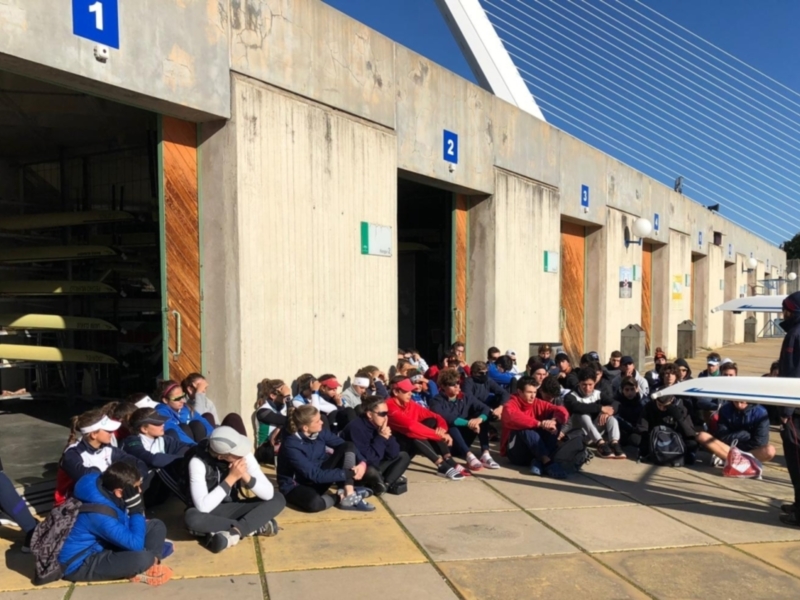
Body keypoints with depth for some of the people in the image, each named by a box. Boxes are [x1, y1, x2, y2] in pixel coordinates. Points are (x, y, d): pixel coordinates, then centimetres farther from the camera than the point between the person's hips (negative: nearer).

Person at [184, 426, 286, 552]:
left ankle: (234, 532, -27)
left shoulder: (244, 455, -16)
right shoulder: (198, 462, -24)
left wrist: (246, 475, -32)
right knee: (191, 517, -38)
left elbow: (268, 493, -17)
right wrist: (231, 478, -32)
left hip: (232, 509, 3)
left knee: (277, 499, -14)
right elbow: (203, 507, -32)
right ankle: (256, 526, -23)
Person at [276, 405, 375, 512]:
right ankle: (341, 497, -11)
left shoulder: (319, 431, -9)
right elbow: (315, 475, -29)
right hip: (296, 485, -7)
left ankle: (349, 495, -20)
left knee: (349, 446, -10)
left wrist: (362, 462, -22)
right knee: (315, 503, -43)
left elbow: (345, 445, -3)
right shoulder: (291, 445, -28)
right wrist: (349, 474, -27)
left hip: (320, 478, 7)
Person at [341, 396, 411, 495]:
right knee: (371, 471, -39)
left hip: (373, 466, 9)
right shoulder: (356, 428, -25)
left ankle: (386, 484, -10)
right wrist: (381, 438, -24)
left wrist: (388, 437, -17)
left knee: (403, 456, 5)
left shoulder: (380, 425, -2)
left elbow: (393, 454, -1)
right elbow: (367, 459, -29)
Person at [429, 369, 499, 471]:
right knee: (451, 425, -34)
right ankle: (469, 456, -49)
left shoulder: (466, 398, 2)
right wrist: (468, 423, -34)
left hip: (463, 440, 5)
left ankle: (485, 454, -26)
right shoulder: (437, 401, -13)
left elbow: (486, 409, -8)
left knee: (482, 418, -11)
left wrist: (479, 419, -31)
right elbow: (444, 418, -33)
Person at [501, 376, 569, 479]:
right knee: (525, 428, -30)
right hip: (515, 452, -5)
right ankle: (548, 463, -36)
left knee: (553, 426, -10)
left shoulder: (538, 404, 4)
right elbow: (513, 418, -34)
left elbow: (562, 412, -6)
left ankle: (539, 462, -25)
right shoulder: (511, 405, -10)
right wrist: (539, 424, -41)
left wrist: (554, 421, -29)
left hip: (536, 451, 5)